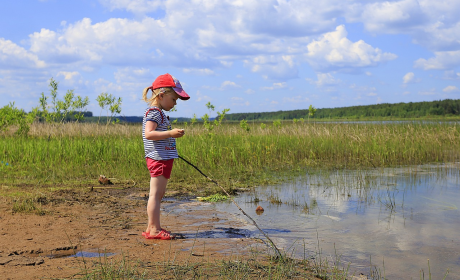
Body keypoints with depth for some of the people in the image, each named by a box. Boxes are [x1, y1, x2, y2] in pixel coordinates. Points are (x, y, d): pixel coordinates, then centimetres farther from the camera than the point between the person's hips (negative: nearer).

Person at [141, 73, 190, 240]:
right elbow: (149, 133, -26)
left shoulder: (159, 113, 20)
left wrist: (172, 134, 18)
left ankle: (152, 228, 19)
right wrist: (170, 133, -29)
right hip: (158, 159, -11)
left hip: (164, 159, 11)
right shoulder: (153, 112, -12)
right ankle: (155, 229, -4)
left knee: (159, 195, 13)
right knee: (155, 194, -7)